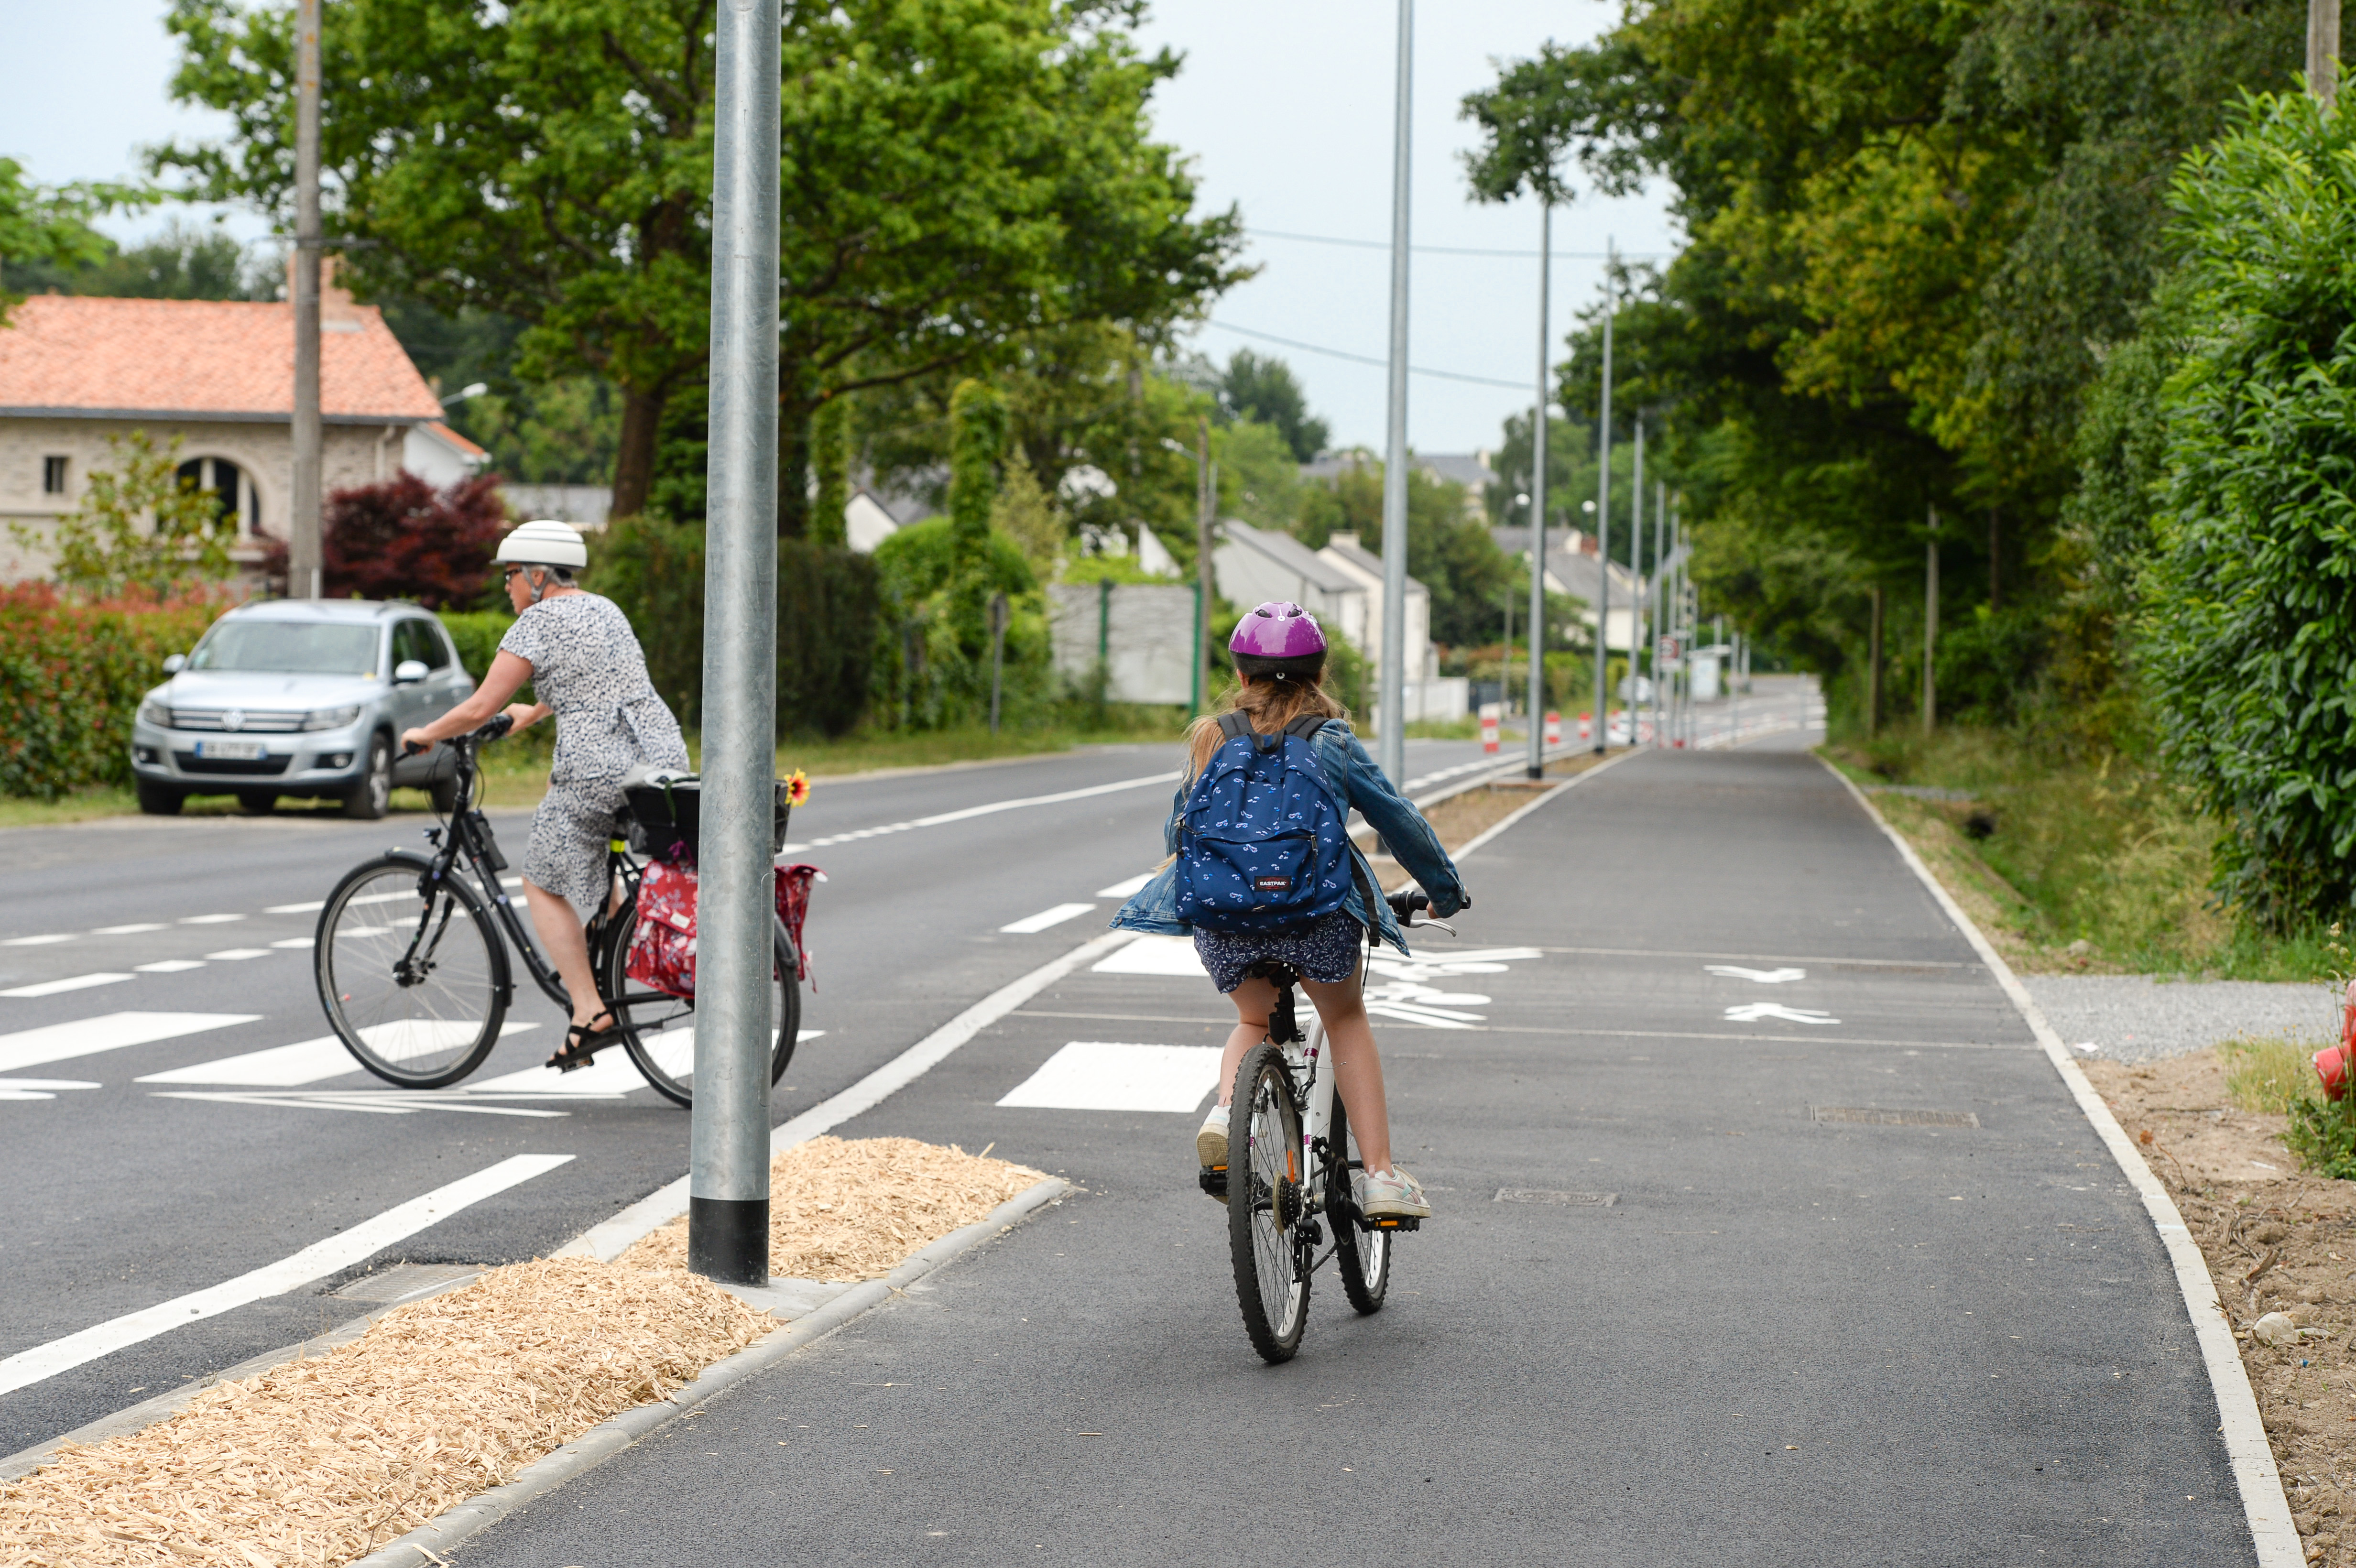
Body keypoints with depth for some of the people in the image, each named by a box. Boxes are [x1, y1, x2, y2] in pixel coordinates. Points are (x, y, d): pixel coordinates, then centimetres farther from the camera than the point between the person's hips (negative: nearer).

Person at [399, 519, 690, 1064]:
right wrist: (532, 713, 54)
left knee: (544, 885, 8)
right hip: (666, 755, 8)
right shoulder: (605, 609, 20)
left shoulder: (537, 623, -5)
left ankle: (590, 1014, 0)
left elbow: (479, 709, -6)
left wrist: (425, 735, 11)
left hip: (599, 771, -8)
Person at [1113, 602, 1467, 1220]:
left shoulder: (1210, 740, 16)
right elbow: (1400, 821, 13)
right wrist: (1445, 891, 27)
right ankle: (1380, 1175, 14)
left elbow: (1177, 830, 26)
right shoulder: (1333, 741, 10)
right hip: (1319, 912, -2)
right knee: (1346, 1019, 24)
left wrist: (1189, 882, 46)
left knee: (1255, 1020, 29)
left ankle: (1227, 1110, -2)